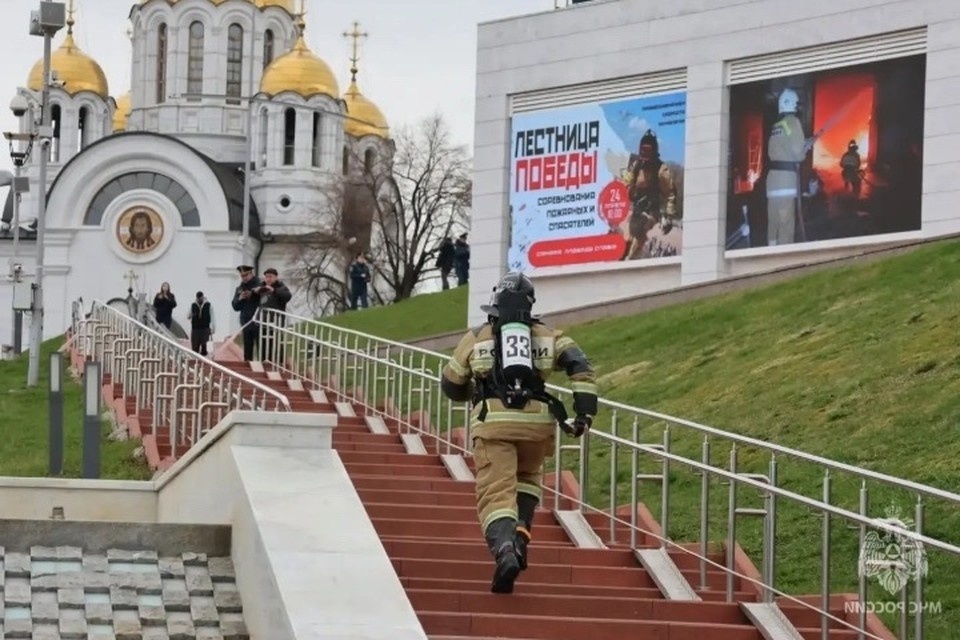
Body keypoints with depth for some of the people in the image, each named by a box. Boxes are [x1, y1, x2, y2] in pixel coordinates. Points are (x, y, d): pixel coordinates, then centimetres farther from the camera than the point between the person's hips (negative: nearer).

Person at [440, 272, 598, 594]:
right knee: (528, 478, 28)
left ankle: (504, 550, -33)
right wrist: (585, 412, 0)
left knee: (496, 494, -7)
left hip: (493, 423, -2)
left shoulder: (476, 337, 16)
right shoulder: (547, 336, 17)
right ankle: (519, 536, 9)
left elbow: (451, 386, 23)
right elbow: (581, 368, 2)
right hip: (537, 422, 2)